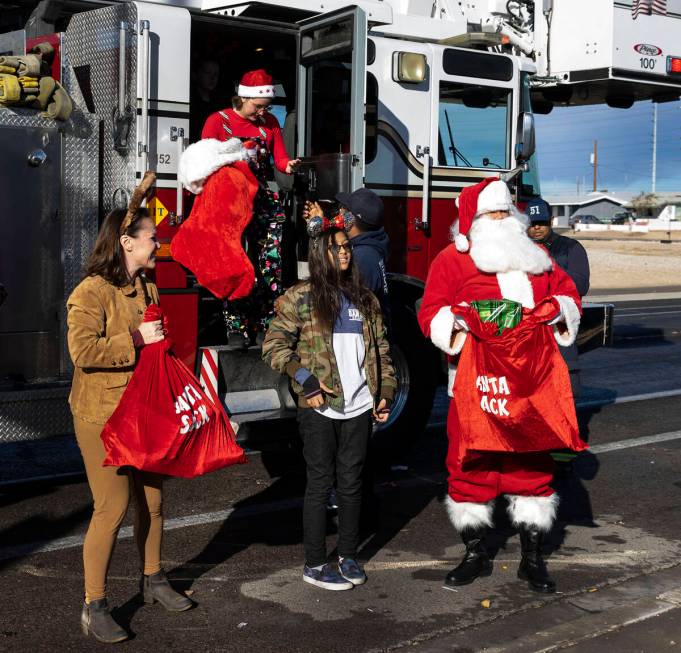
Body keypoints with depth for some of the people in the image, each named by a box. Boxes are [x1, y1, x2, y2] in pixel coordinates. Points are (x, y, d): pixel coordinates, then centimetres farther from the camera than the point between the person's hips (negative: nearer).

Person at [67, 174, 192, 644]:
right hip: (103, 415, -8)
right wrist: (136, 339, -23)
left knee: (152, 500, 16)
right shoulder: (92, 291, -15)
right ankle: (94, 607, 6)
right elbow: (82, 350, -27)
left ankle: (153, 580, 35)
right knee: (113, 508, -7)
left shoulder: (148, 288, 11)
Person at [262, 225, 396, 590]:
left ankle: (348, 556, 24)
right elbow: (273, 346, -5)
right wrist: (305, 381, -13)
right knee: (320, 484, 2)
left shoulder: (365, 299, 11)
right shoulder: (301, 297, -3)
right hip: (320, 409, -4)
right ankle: (314, 565, 12)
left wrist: (385, 392, 7)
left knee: (351, 484, 11)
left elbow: (380, 350, 15)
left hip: (359, 408, 4)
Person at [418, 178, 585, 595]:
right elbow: (432, 313, -4)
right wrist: (461, 318, -24)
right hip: (476, 382, -3)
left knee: (535, 465, 8)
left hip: (532, 382, 3)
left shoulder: (536, 256, 16)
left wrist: (556, 308, -4)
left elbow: (568, 293, 18)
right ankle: (476, 554, 19)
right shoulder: (453, 260, 2)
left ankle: (533, 558, 21)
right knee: (471, 465, 2)